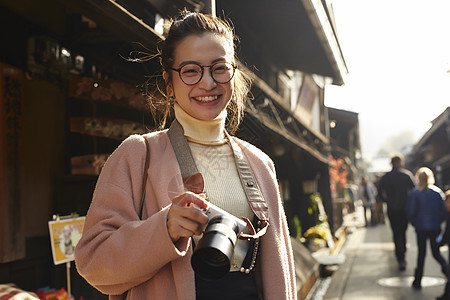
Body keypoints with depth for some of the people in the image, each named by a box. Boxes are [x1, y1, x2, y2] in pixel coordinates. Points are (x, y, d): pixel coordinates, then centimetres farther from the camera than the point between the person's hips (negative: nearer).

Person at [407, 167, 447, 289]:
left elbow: (411, 211, -7)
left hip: (421, 228, -1)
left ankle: (417, 281, 10)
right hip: (435, 228, 1)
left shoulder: (414, 193, -6)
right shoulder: (438, 192, -2)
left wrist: (414, 223, 9)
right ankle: (445, 267, -15)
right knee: (436, 252, 13)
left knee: (421, 253, 7)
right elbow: (444, 210, -1)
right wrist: (439, 222, 13)